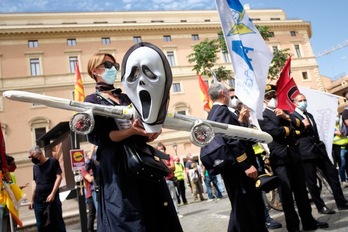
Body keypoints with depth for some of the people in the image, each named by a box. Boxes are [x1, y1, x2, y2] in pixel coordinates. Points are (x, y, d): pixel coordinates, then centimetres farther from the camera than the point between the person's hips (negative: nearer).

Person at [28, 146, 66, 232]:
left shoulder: (53, 161, 0)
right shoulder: (35, 167, 16)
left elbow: (59, 177, -7)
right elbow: (36, 184, 21)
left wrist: (52, 194, -16)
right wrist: (32, 200, 17)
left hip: (52, 199, -5)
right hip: (38, 201, 5)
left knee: (57, 223, -2)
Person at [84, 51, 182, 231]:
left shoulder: (127, 97, 19)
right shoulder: (92, 101, 2)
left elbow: (147, 123, 15)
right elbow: (96, 136, -11)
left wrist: (152, 131, -9)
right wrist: (131, 131, -24)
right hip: (117, 165, -6)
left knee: (159, 214, 6)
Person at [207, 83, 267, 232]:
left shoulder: (212, 114, 17)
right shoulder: (223, 111, -14)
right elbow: (231, 139, -24)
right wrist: (247, 165, -25)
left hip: (232, 167, 10)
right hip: (238, 167, -10)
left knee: (240, 207, 19)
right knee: (248, 207, -3)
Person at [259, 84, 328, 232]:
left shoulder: (284, 112, 21)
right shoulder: (262, 116, -3)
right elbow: (275, 131, -17)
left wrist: (287, 117, -8)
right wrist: (292, 129, -1)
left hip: (294, 154, 7)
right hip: (280, 158, -6)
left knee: (301, 190, 13)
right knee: (286, 193, -2)